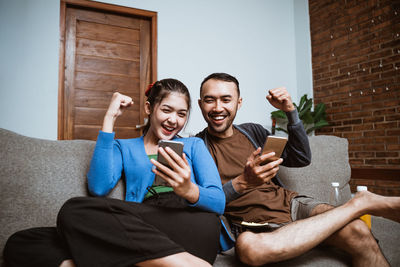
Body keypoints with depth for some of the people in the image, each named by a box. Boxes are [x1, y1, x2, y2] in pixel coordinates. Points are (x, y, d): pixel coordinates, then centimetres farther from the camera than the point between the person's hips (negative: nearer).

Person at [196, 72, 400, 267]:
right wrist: (242, 183, -25)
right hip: (253, 222, -3)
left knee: (356, 231, -28)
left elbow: (302, 159, 13)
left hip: (288, 203, 3)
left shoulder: (252, 131, 13)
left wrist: (290, 111, 3)